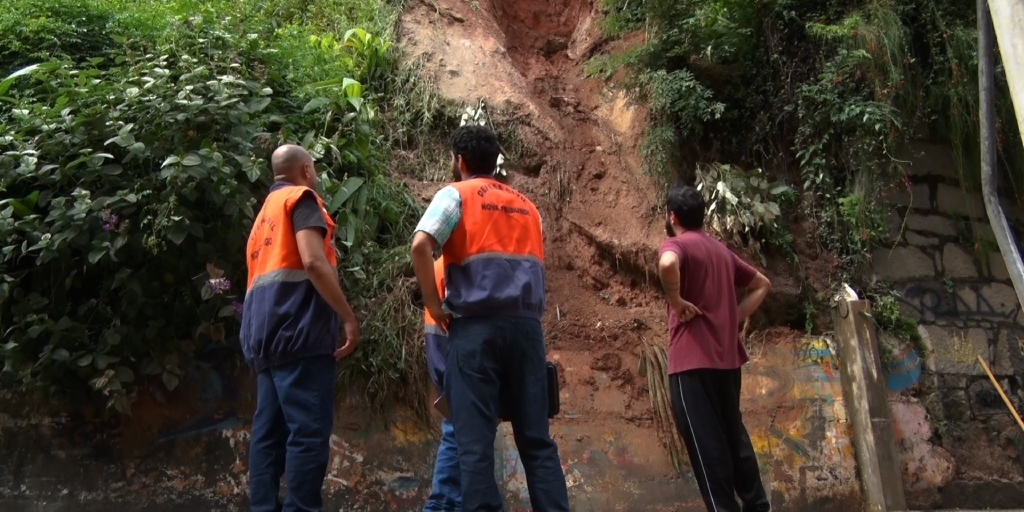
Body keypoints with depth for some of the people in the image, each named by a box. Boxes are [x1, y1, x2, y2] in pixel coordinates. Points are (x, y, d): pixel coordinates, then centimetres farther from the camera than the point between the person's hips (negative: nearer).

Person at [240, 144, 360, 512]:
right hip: (298, 329, -9)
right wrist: (349, 317, -14)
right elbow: (313, 262, -14)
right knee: (309, 431, -11)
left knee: (270, 433, 5)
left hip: (267, 334, 9)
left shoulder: (265, 213, 28)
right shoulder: (301, 198, 2)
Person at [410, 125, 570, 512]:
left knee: (475, 440, -3)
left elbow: (421, 245, -12)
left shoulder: (455, 194, 4)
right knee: (536, 438, 7)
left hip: (476, 325, -5)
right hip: (526, 325, 5)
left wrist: (434, 304, -4)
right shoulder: (527, 206, 22)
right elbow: (538, 266, 19)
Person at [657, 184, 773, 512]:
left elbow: (667, 264, -33)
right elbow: (762, 285, 25)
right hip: (727, 356, 8)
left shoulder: (676, 245, -7)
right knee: (733, 433, 18)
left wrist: (676, 302, -17)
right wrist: (735, 318, 15)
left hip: (693, 359, -8)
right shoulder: (721, 250, 16)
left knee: (704, 440, -2)